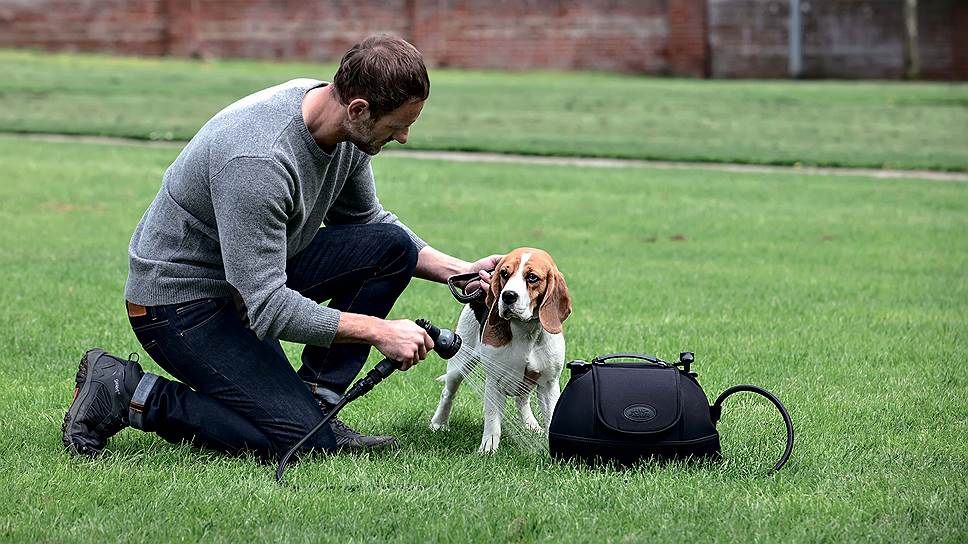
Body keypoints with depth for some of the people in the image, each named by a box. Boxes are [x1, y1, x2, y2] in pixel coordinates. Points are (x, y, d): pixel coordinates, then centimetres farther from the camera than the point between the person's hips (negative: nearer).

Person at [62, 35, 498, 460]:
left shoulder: (347, 132, -7)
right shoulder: (258, 160, -35)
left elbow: (364, 218, 14)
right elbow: (267, 309, -33)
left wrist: (455, 270, 2)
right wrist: (379, 331, -27)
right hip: (180, 299, -9)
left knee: (392, 246, -5)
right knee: (304, 441, -17)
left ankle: (313, 398, 0)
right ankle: (131, 395, -6)